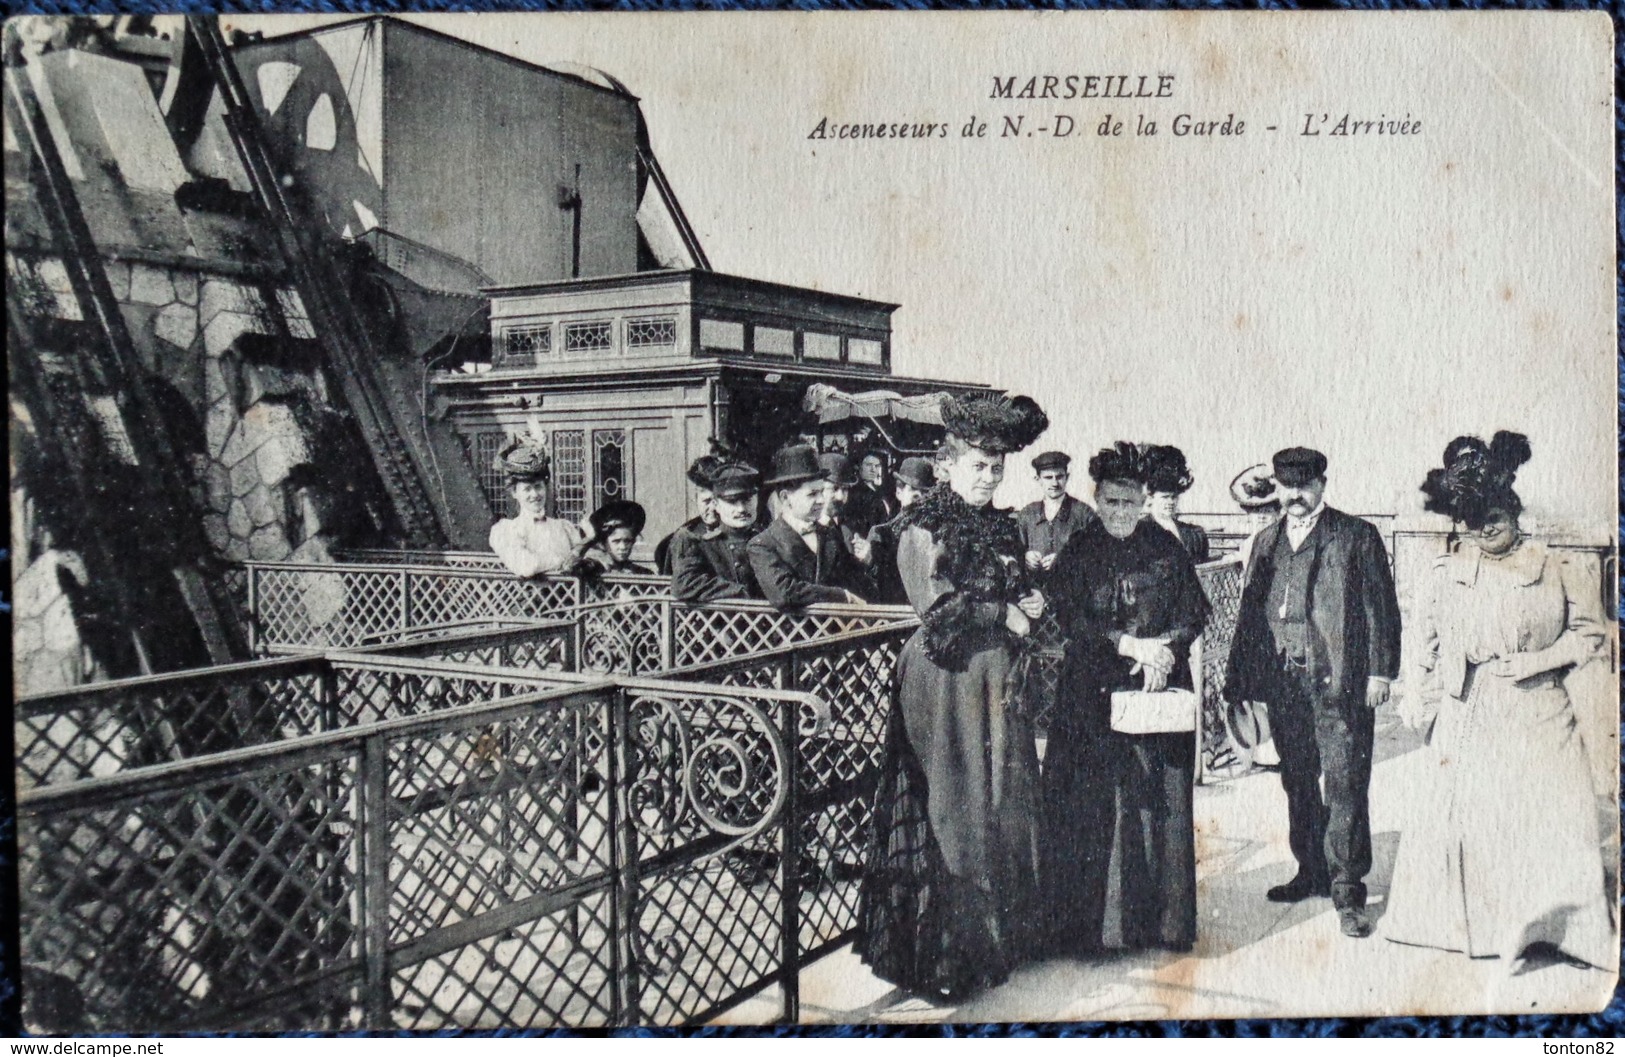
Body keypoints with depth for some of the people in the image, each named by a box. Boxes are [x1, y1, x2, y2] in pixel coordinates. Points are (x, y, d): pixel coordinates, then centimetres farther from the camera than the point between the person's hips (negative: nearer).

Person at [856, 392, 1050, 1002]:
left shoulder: (1004, 529, 14)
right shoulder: (923, 529, -8)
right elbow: (938, 609, -15)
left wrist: (1030, 607, 1)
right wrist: (1004, 615, -8)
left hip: (998, 680, 7)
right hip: (943, 682, -7)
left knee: (1004, 807, 10)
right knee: (949, 810, -3)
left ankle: (996, 937, 24)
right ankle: (940, 955, 9)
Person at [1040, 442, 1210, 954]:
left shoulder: (1167, 550, 8)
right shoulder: (1077, 552, 4)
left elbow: (1194, 613, 6)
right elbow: (1072, 620, -5)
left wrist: (1166, 648, -13)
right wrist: (1133, 645, -14)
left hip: (1161, 689, 1)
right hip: (1092, 694, -1)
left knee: (1158, 804, 1)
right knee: (1092, 805, -3)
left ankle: (1158, 916, 12)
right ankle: (1091, 922, 6)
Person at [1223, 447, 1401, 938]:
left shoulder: (1357, 537, 1)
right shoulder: (1267, 541, 15)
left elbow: (1381, 608, -2)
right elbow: (1250, 612, 16)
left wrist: (1380, 671, -10)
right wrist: (1240, 678, 11)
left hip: (1340, 682, -5)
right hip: (1284, 682, 5)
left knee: (1346, 785, -4)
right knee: (1298, 783, 13)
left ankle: (1348, 889, 4)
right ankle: (1312, 872, 27)